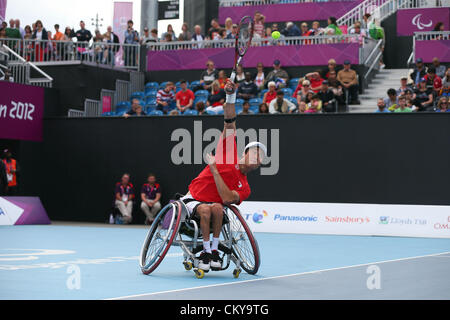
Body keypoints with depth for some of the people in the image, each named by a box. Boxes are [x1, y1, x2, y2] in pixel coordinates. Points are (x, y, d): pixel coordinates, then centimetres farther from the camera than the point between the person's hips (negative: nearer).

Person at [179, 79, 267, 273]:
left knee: (217, 208, -35)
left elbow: (227, 199, -17)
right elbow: (230, 123, -3)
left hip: (213, 205, 1)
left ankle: (213, 250, -22)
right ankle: (206, 251, -17)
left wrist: (214, 168, -17)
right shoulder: (229, 154, 5)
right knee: (206, 210, -34)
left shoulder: (244, 187, 5)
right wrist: (231, 97, -17)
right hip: (192, 199, -1)